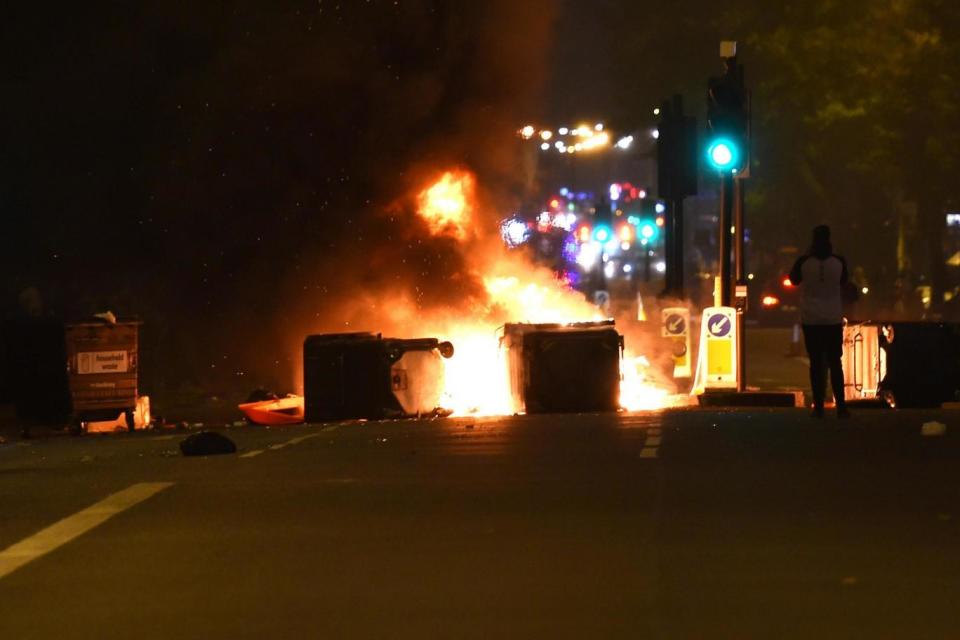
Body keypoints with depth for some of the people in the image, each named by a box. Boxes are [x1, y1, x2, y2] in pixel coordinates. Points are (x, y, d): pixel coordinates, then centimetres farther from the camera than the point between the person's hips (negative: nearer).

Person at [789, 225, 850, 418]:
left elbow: (793, 280, 9)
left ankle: (818, 406, -1)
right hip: (833, 319, 1)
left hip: (811, 319, -1)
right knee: (835, 362, 7)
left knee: (816, 362, 4)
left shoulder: (804, 262, -9)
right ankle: (840, 406, 1)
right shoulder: (838, 262, -6)